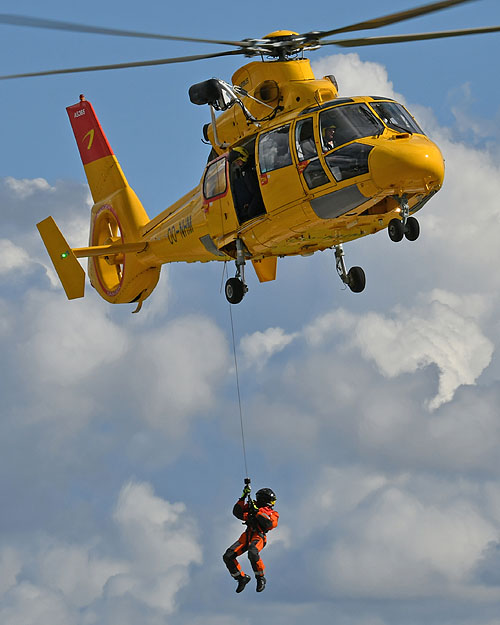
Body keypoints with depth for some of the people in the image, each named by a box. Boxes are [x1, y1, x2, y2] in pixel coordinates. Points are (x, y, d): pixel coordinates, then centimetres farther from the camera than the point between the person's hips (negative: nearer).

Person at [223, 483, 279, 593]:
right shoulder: (252, 506, 24)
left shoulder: (273, 514, 12)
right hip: (247, 535, 5)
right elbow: (237, 512, 16)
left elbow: (269, 524, -10)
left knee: (252, 553, -38)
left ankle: (261, 579, -19)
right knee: (228, 557, -10)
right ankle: (242, 578, 8)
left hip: (259, 537, -5)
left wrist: (257, 511, -12)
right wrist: (243, 498, 8)